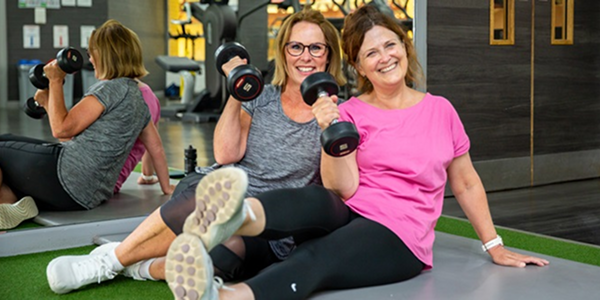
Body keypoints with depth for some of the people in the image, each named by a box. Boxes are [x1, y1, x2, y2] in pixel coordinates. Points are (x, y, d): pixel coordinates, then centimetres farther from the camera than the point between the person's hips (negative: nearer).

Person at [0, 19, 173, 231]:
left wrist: (55, 81, -4)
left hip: (65, 177, -9)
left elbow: (61, 128, -13)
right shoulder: (138, 98, 15)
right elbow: (156, 147, 18)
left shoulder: (111, 89, -12)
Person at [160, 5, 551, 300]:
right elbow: (344, 189, -5)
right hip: (348, 215, 2)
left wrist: (494, 245, 19)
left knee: (318, 257, -34)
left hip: (400, 236, -1)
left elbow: (466, 183, 19)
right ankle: (233, 217, -70)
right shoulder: (351, 113, 8)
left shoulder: (440, 111, 10)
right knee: (313, 200, -35)